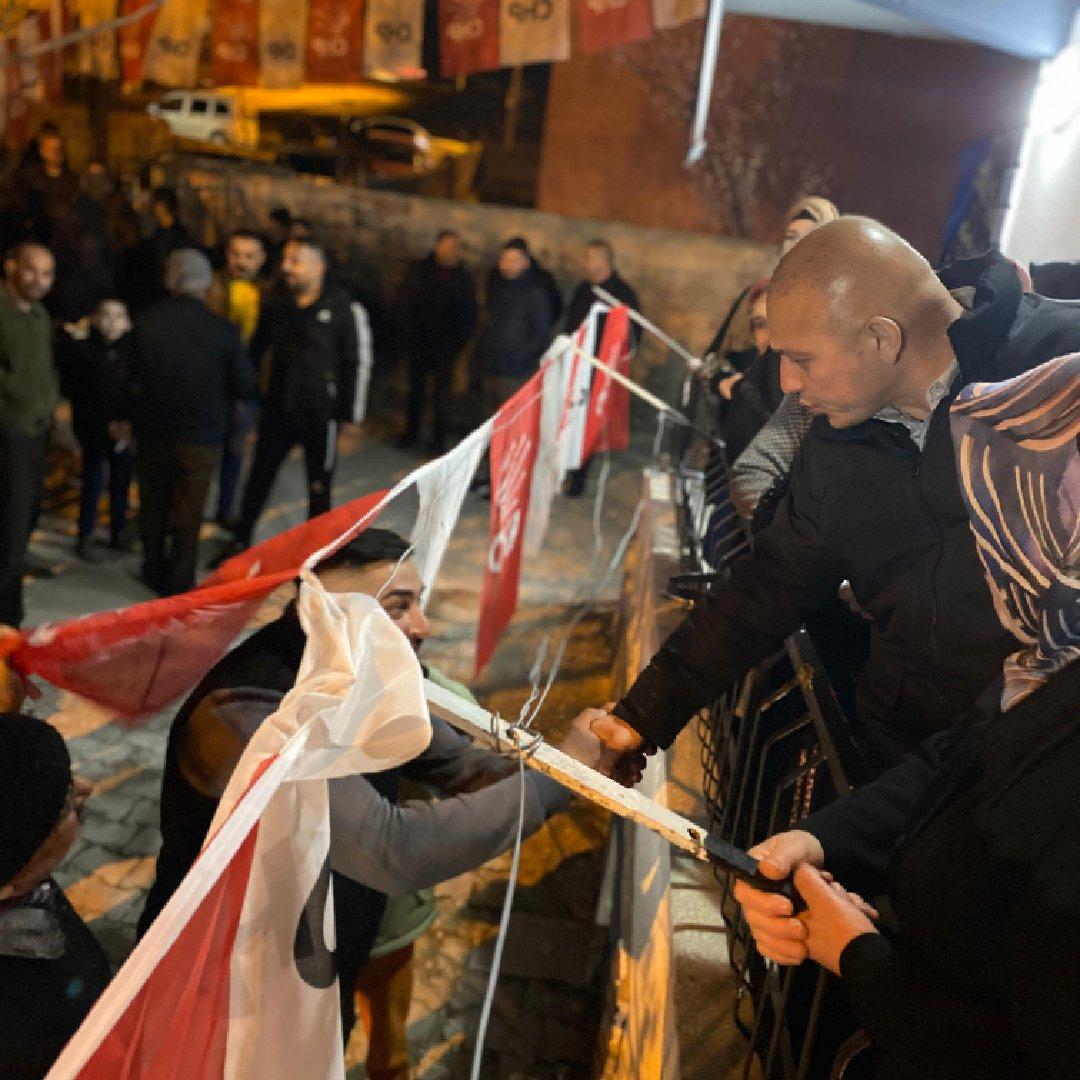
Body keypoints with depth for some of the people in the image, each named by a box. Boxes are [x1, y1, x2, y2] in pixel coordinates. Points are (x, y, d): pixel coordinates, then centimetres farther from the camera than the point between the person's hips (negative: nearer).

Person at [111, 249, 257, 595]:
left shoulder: (146, 323, -6)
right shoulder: (222, 330, -14)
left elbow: (124, 376, -2)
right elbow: (246, 387, -9)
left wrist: (121, 416, 13)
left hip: (151, 433, 3)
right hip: (201, 437, -3)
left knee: (152, 506, 20)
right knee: (187, 515, 7)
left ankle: (154, 573, 34)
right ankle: (180, 585, 14)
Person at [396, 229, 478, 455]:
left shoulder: (463, 277, -2)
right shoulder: (418, 271, -3)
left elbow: (469, 314, 2)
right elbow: (404, 307, -1)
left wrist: (458, 341, -7)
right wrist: (407, 339, -6)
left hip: (446, 346, -1)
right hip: (418, 343, 1)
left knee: (442, 393, 1)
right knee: (415, 388, 13)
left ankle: (439, 440, 11)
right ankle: (411, 433, 27)